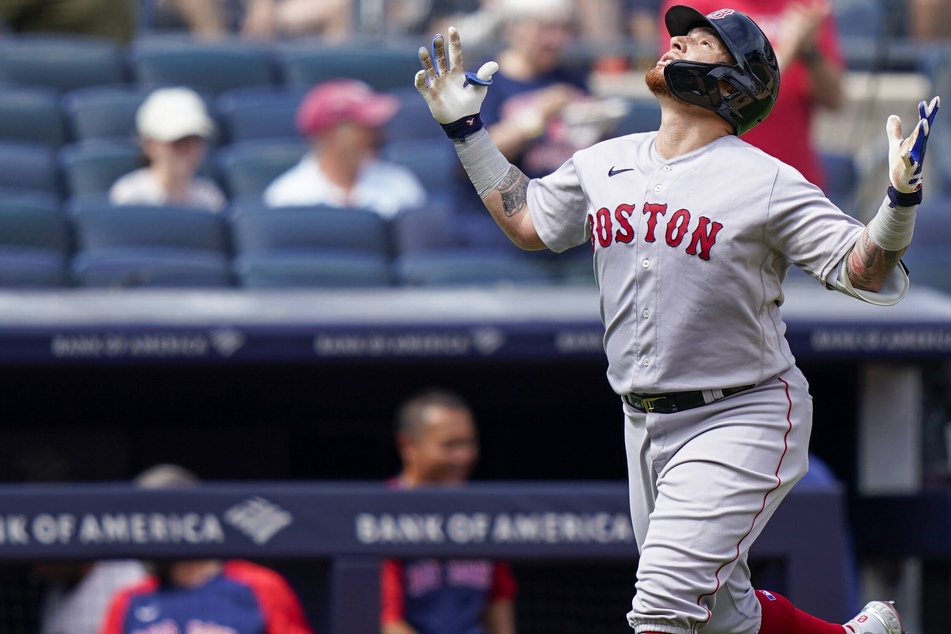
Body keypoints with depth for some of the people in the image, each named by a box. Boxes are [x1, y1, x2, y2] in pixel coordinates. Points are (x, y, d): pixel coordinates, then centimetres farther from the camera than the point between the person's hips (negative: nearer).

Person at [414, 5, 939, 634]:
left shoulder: (767, 182, -12)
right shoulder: (605, 164, 7)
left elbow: (867, 274, -16)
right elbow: (527, 220, 24)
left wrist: (901, 199, -33)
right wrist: (467, 131, 20)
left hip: (739, 422, -7)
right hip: (645, 425, 7)